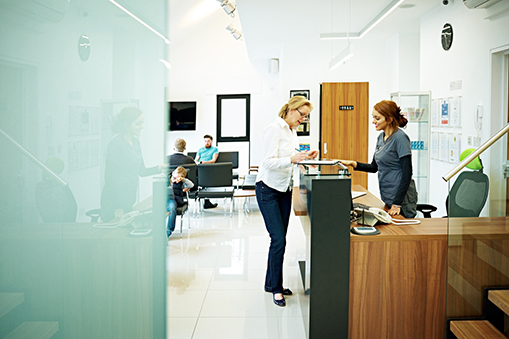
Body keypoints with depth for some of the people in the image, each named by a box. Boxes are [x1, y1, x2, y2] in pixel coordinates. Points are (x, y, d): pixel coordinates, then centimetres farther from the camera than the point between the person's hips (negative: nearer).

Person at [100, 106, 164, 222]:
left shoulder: (135, 142, 10)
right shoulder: (116, 143, -15)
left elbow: (141, 171, 16)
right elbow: (110, 176, -16)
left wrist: (159, 168, -4)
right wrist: (117, 208, -19)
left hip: (130, 200, 8)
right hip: (115, 202, -8)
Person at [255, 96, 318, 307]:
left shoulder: (292, 131, 12)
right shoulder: (274, 129, -15)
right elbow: (268, 162, -22)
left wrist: (304, 157, 2)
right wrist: (291, 159, -34)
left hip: (285, 189, 9)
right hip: (268, 189, -8)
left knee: (280, 239, 11)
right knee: (278, 239, -9)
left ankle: (271, 283, 23)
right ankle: (275, 288, 3)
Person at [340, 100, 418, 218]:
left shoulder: (400, 138, -16)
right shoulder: (381, 137, 10)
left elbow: (407, 173, -19)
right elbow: (374, 167, 16)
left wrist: (397, 203, -21)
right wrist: (353, 164, 1)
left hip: (402, 200, -8)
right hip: (387, 199, 8)